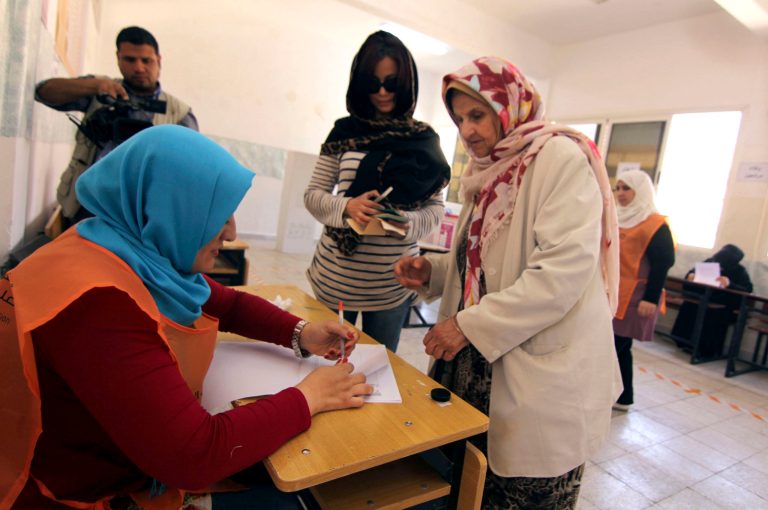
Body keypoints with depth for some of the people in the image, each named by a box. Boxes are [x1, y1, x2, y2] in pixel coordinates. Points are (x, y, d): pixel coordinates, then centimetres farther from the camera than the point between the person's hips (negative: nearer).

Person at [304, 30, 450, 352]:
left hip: (392, 284, 0)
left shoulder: (424, 140, 1)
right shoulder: (345, 131, 1)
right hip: (335, 277, 1)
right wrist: (347, 207, -19)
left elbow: (435, 208, 0)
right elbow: (313, 195, 1)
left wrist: (405, 222, -21)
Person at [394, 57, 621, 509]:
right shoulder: (491, 172, 14)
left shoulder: (561, 158, -11)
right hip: (479, 365, 7)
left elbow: (564, 271, -22)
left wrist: (471, 325, -21)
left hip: (544, 378, -7)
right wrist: (432, 271, 1)